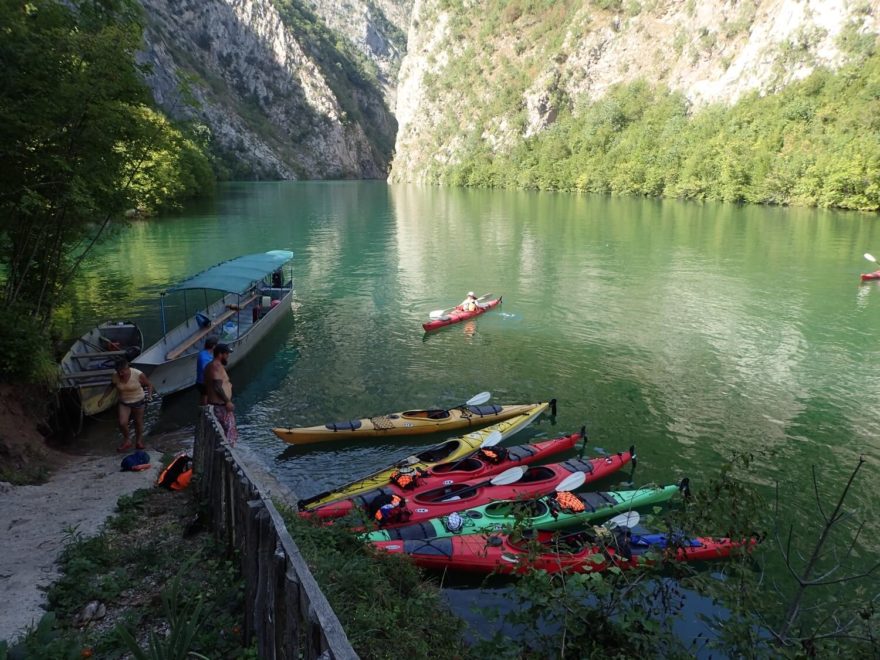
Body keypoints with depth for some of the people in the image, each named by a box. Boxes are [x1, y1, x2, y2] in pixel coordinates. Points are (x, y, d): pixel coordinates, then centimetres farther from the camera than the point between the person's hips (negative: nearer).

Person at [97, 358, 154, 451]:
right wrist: (103, 398, 4)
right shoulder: (114, 377, -16)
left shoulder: (138, 375, -25)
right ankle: (127, 440, 15)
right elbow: (110, 387, 7)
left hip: (138, 402, -2)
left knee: (138, 422, 13)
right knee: (122, 423, -13)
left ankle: (139, 440, 39)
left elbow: (149, 385, -10)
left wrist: (149, 395, -27)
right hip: (123, 403, 2)